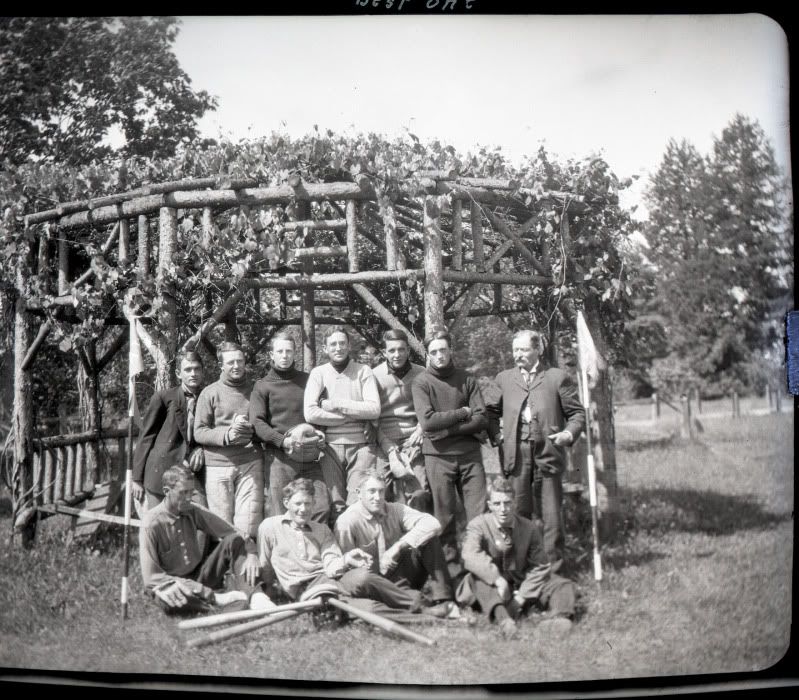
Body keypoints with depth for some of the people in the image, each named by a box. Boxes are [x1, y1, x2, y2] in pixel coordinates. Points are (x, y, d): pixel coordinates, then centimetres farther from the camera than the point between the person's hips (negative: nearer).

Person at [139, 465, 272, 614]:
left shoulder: (193, 512, -4)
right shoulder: (151, 524, -17)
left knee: (234, 541, -14)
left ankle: (255, 596, -29)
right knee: (166, 600, -40)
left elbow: (233, 533, -2)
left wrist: (251, 554, -21)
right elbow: (151, 578, -19)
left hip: (200, 575, 5)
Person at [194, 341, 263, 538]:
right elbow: (199, 432, 2)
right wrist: (227, 435, -14)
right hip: (218, 464, -1)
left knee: (248, 527, -6)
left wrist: (249, 429, -6)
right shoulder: (209, 393, 6)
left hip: (250, 463, 1)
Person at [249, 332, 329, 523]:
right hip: (280, 457, -3)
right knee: (281, 515, -3)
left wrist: (320, 433, 4)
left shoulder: (307, 380, 16)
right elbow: (257, 423, -3)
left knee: (322, 507, -4)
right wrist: (283, 440, -18)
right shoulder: (262, 386, 7)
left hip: (310, 456, 3)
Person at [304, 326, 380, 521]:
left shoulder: (363, 371, 5)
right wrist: (355, 414, -9)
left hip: (361, 445, 0)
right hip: (331, 446, 0)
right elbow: (310, 414, -9)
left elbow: (374, 409, -7)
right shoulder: (318, 373, 5)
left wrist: (338, 404, -9)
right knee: (335, 505, 1)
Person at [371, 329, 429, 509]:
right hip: (386, 443, -1)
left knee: (421, 494, -11)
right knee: (384, 496, -6)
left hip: (413, 442, 1)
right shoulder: (375, 376, 3)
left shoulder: (421, 374, 8)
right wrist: (389, 448, -9)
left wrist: (420, 430, -7)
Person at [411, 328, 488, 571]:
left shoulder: (467, 380, 7)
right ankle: (451, 565, 13)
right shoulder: (421, 382, 1)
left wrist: (446, 429, -10)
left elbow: (481, 419, -1)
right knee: (444, 515, 3)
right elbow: (427, 421, -12)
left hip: (469, 453, 2)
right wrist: (462, 413, -6)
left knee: (479, 512, -1)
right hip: (438, 456, -2)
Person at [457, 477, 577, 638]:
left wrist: (521, 597, -15)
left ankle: (559, 617, -45)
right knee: (477, 577, -36)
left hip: (522, 584, 3)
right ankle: (502, 617, -59)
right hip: (493, 587, -3)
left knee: (564, 586, -14)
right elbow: (470, 556, -31)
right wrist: (498, 580, -44)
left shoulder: (530, 528, -3)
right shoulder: (477, 526, -12)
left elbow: (540, 566, -3)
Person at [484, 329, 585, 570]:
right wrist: (496, 435, 8)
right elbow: (490, 410, 23)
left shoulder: (558, 378, 5)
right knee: (519, 512, 4)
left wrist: (569, 433, -10)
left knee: (550, 513, 0)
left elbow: (577, 413, 7)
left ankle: (553, 564, 8)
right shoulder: (504, 379, 13)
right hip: (516, 455, 2)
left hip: (547, 454, -2)